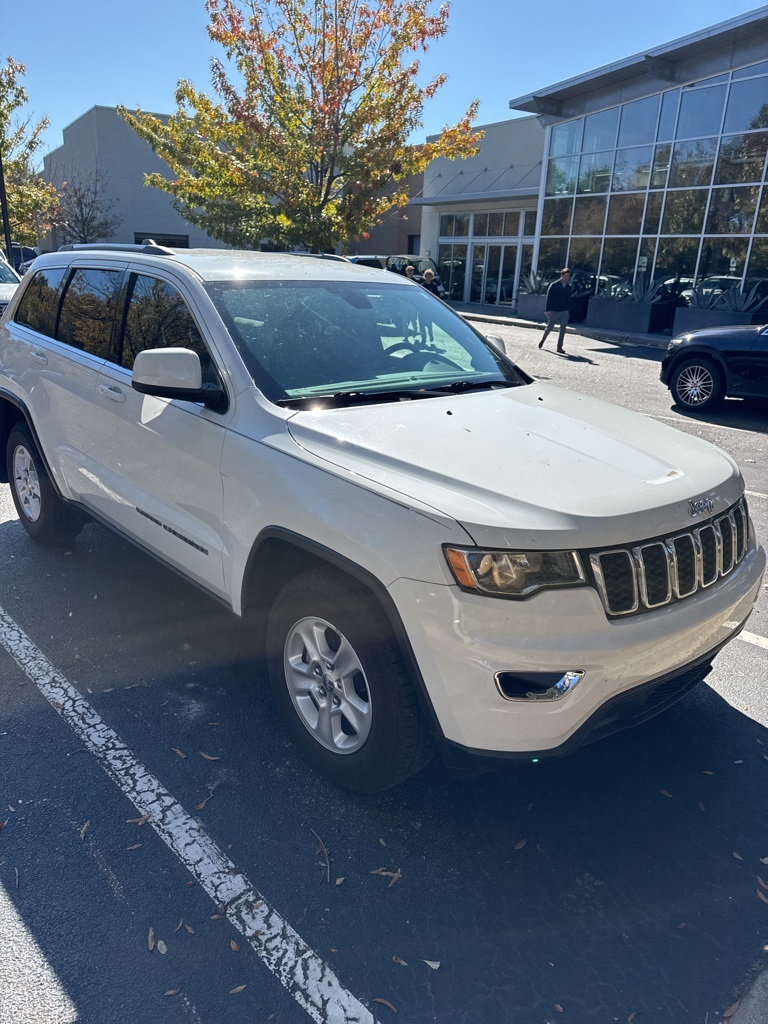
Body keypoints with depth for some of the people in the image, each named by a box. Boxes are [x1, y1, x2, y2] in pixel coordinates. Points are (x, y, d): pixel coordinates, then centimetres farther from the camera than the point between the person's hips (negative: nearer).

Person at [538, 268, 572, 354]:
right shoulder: (554, 285, -8)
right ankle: (543, 340, 34)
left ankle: (559, 347, 7)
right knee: (549, 327, 8)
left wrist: (567, 308, 10)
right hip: (553, 311, -4)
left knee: (563, 329, -1)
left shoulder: (569, 287, 6)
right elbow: (548, 297, -9)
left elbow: (568, 299, 14)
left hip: (564, 312, 4)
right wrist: (547, 310, -14)